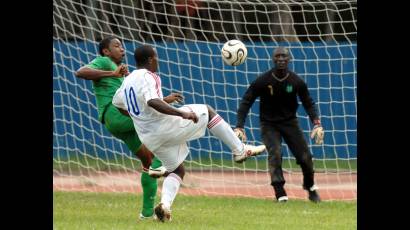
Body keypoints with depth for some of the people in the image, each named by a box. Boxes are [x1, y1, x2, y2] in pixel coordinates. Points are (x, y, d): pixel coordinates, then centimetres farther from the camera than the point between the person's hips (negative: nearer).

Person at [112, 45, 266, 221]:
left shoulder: (128, 80, 13)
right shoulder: (147, 77, -13)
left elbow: (117, 103, 30)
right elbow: (152, 102, -32)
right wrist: (182, 113, -34)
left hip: (149, 138, 8)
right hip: (166, 125, -8)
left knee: (177, 170, 22)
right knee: (207, 111, 11)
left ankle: (165, 204, -5)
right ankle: (239, 150, 10)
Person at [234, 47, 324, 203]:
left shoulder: (296, 82, -9)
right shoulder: (262, 81, -16)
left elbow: (308, 103, 0)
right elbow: (246, 102, -13)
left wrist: (316, 124, -15)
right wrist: (239, 127, -23)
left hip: (290, 122, 2)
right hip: (269, 124, -2)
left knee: (305, 157, -3)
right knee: (275, 154, -25)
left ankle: (310, 187, 27)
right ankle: (280, 194, -24)